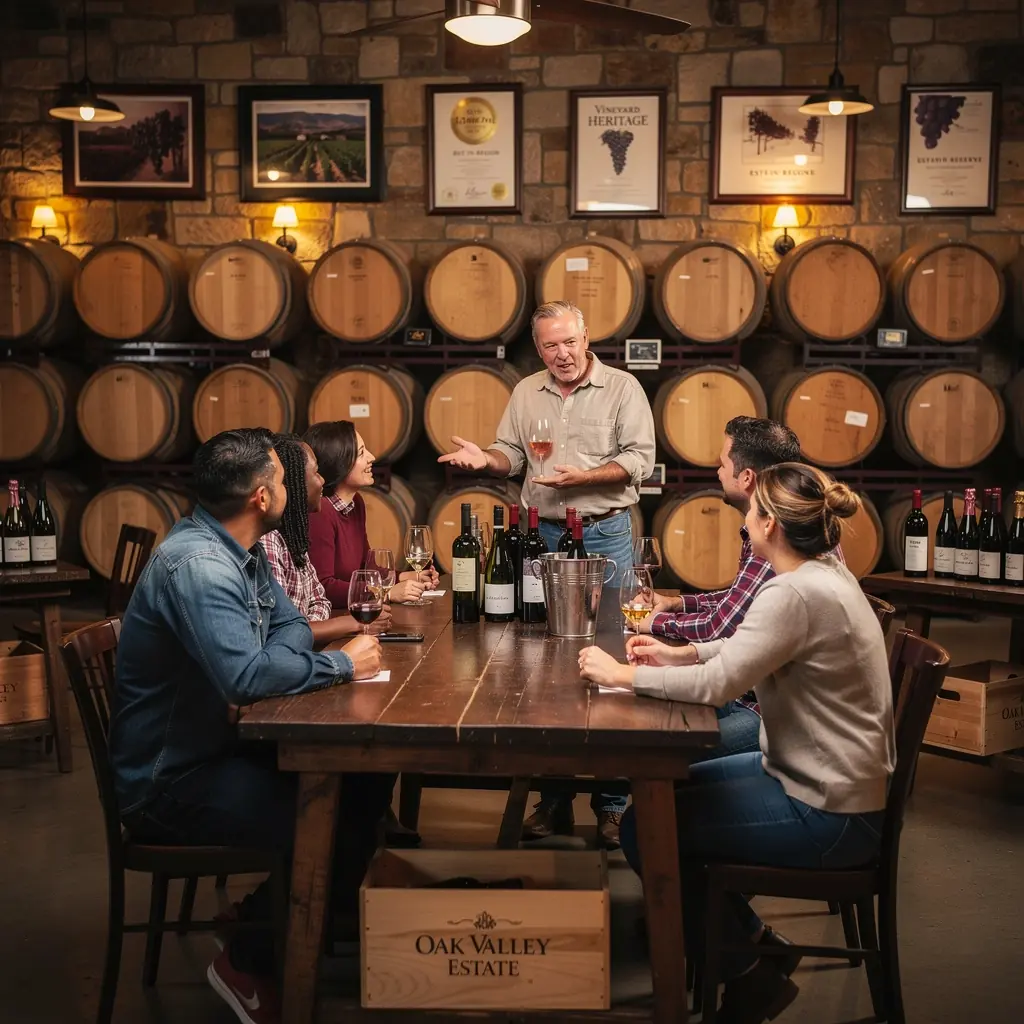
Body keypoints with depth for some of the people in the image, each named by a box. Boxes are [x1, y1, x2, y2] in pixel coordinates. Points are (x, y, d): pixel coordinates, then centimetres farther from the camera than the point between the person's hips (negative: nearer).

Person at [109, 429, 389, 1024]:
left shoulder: (243, 552, 5)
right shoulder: (197, 565, -26)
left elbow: (291, 626, 11)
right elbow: (246, 677, -36)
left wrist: (269, 664, -13)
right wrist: (342, 665, -22)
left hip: (221, 745, 10)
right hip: (168, 779, -10)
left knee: (366, 778, 3)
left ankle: (340, 913, 24)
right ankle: (249, 965, 0)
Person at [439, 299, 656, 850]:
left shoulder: (622, 387, -1)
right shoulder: (525, 393, 11)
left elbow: (639, 459, -7)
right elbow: (510, 454, 12)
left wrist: (583, 477, -19)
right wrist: (484, 457, -9)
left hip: (605, 536, -3)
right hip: (543, 536, 4)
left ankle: (612, 803, 10)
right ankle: (554, 799, 19)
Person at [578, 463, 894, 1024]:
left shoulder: (795, 594, -26)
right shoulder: (824, 573, 5)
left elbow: (718, 684, -28)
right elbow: (751, 651, 17)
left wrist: (622, 674, -16)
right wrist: (680, 655, 5)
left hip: (826, 812, -10)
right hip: (825, 778, 10)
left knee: (642, 830, -7)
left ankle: (748, 975, 11)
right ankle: (754, 941, 25)